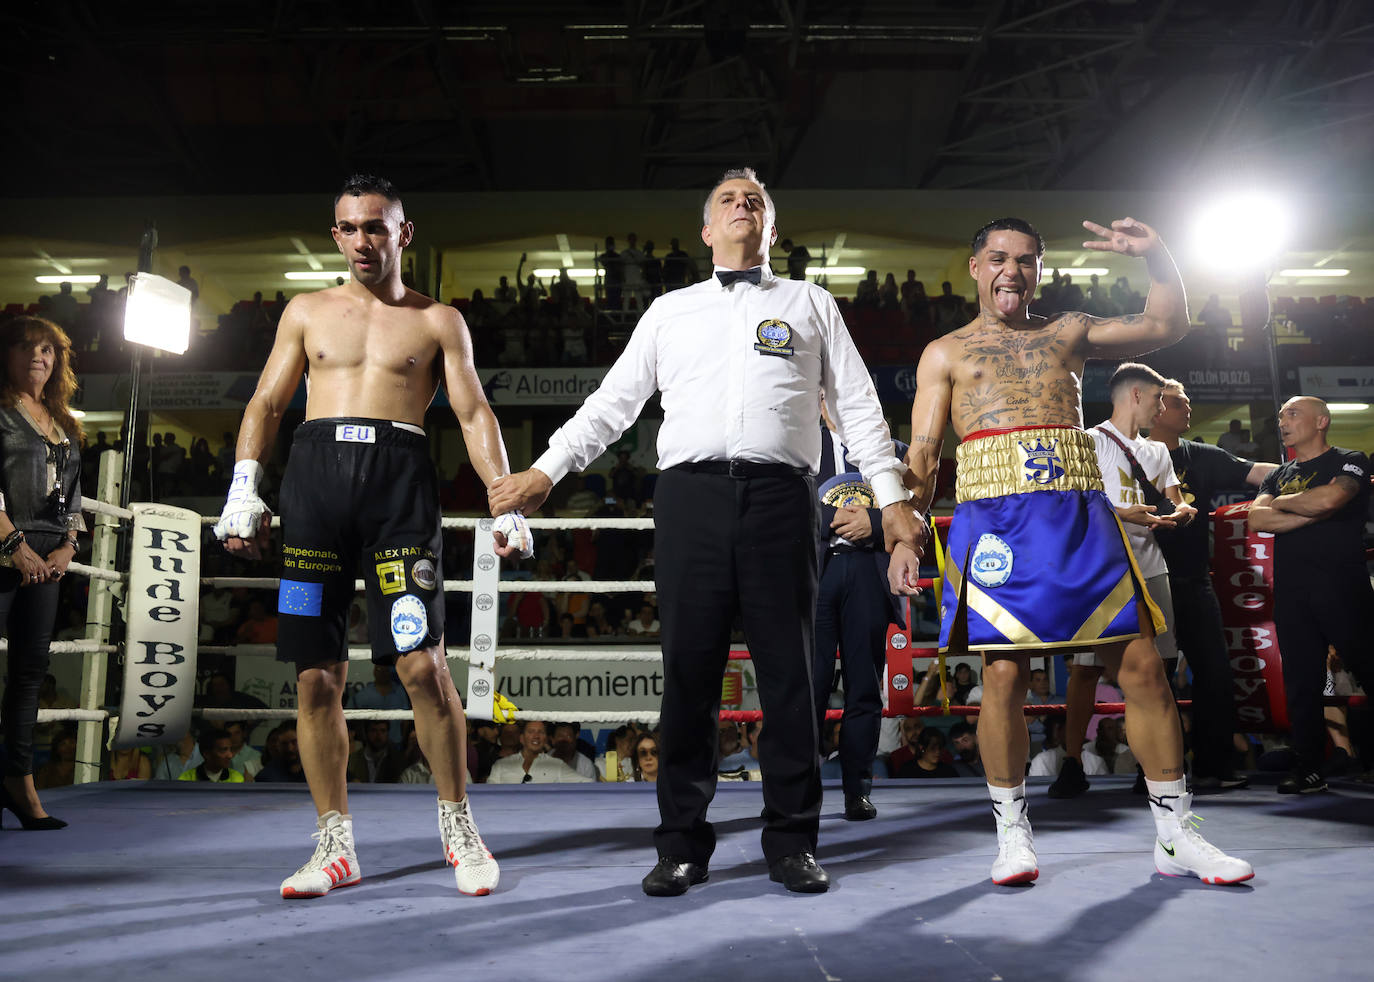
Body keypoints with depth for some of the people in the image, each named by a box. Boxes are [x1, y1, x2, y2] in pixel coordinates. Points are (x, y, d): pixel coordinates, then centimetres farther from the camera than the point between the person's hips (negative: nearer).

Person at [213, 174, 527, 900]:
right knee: (316, 675, 1)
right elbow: (266, 404, 16)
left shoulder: (438, 321, 13)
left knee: (422, 664, -11)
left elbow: (475, 414, 7)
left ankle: (458, 827, 7)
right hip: (315, 472, 3)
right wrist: (244, 491, 2)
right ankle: (335, 846, 13)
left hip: (399, 479, -2)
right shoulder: (307, 312, 20)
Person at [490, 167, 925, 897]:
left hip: (780, 495, 0)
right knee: (689, 671, 0)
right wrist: (545, 471, 10)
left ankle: (792, 842, 10)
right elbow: (611, 403, 19)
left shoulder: (809, 303, 20)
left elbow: (858, 406, 15)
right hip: (691, 494, 1)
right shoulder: (670, 310, 21)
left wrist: (892, 496, 5)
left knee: (787, 670, 0)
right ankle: (682, 843, 9)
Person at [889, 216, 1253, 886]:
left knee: (1142, 667, -1)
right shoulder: (945, 353, 16)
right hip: (996, 516, -2)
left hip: (1082, 514, 2)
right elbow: (922, 455, 9)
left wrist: (1156, 256, 4)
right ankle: (1012, 832, 12)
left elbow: (1167, 327, 19)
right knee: (1003, 674, -4)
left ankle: (1175, 836, 10)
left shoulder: (1067, 332, 22)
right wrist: (905, 538, -2)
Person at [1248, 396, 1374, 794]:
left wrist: (1281, 502, -2)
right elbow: (1257, 520, 2)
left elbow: (1330, 498, -20)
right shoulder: (1279, 475, 19)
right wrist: (1313, 511, -10)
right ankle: (1308, 771, 12)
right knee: (1301, 683, 6)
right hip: (1291, 592, 5)